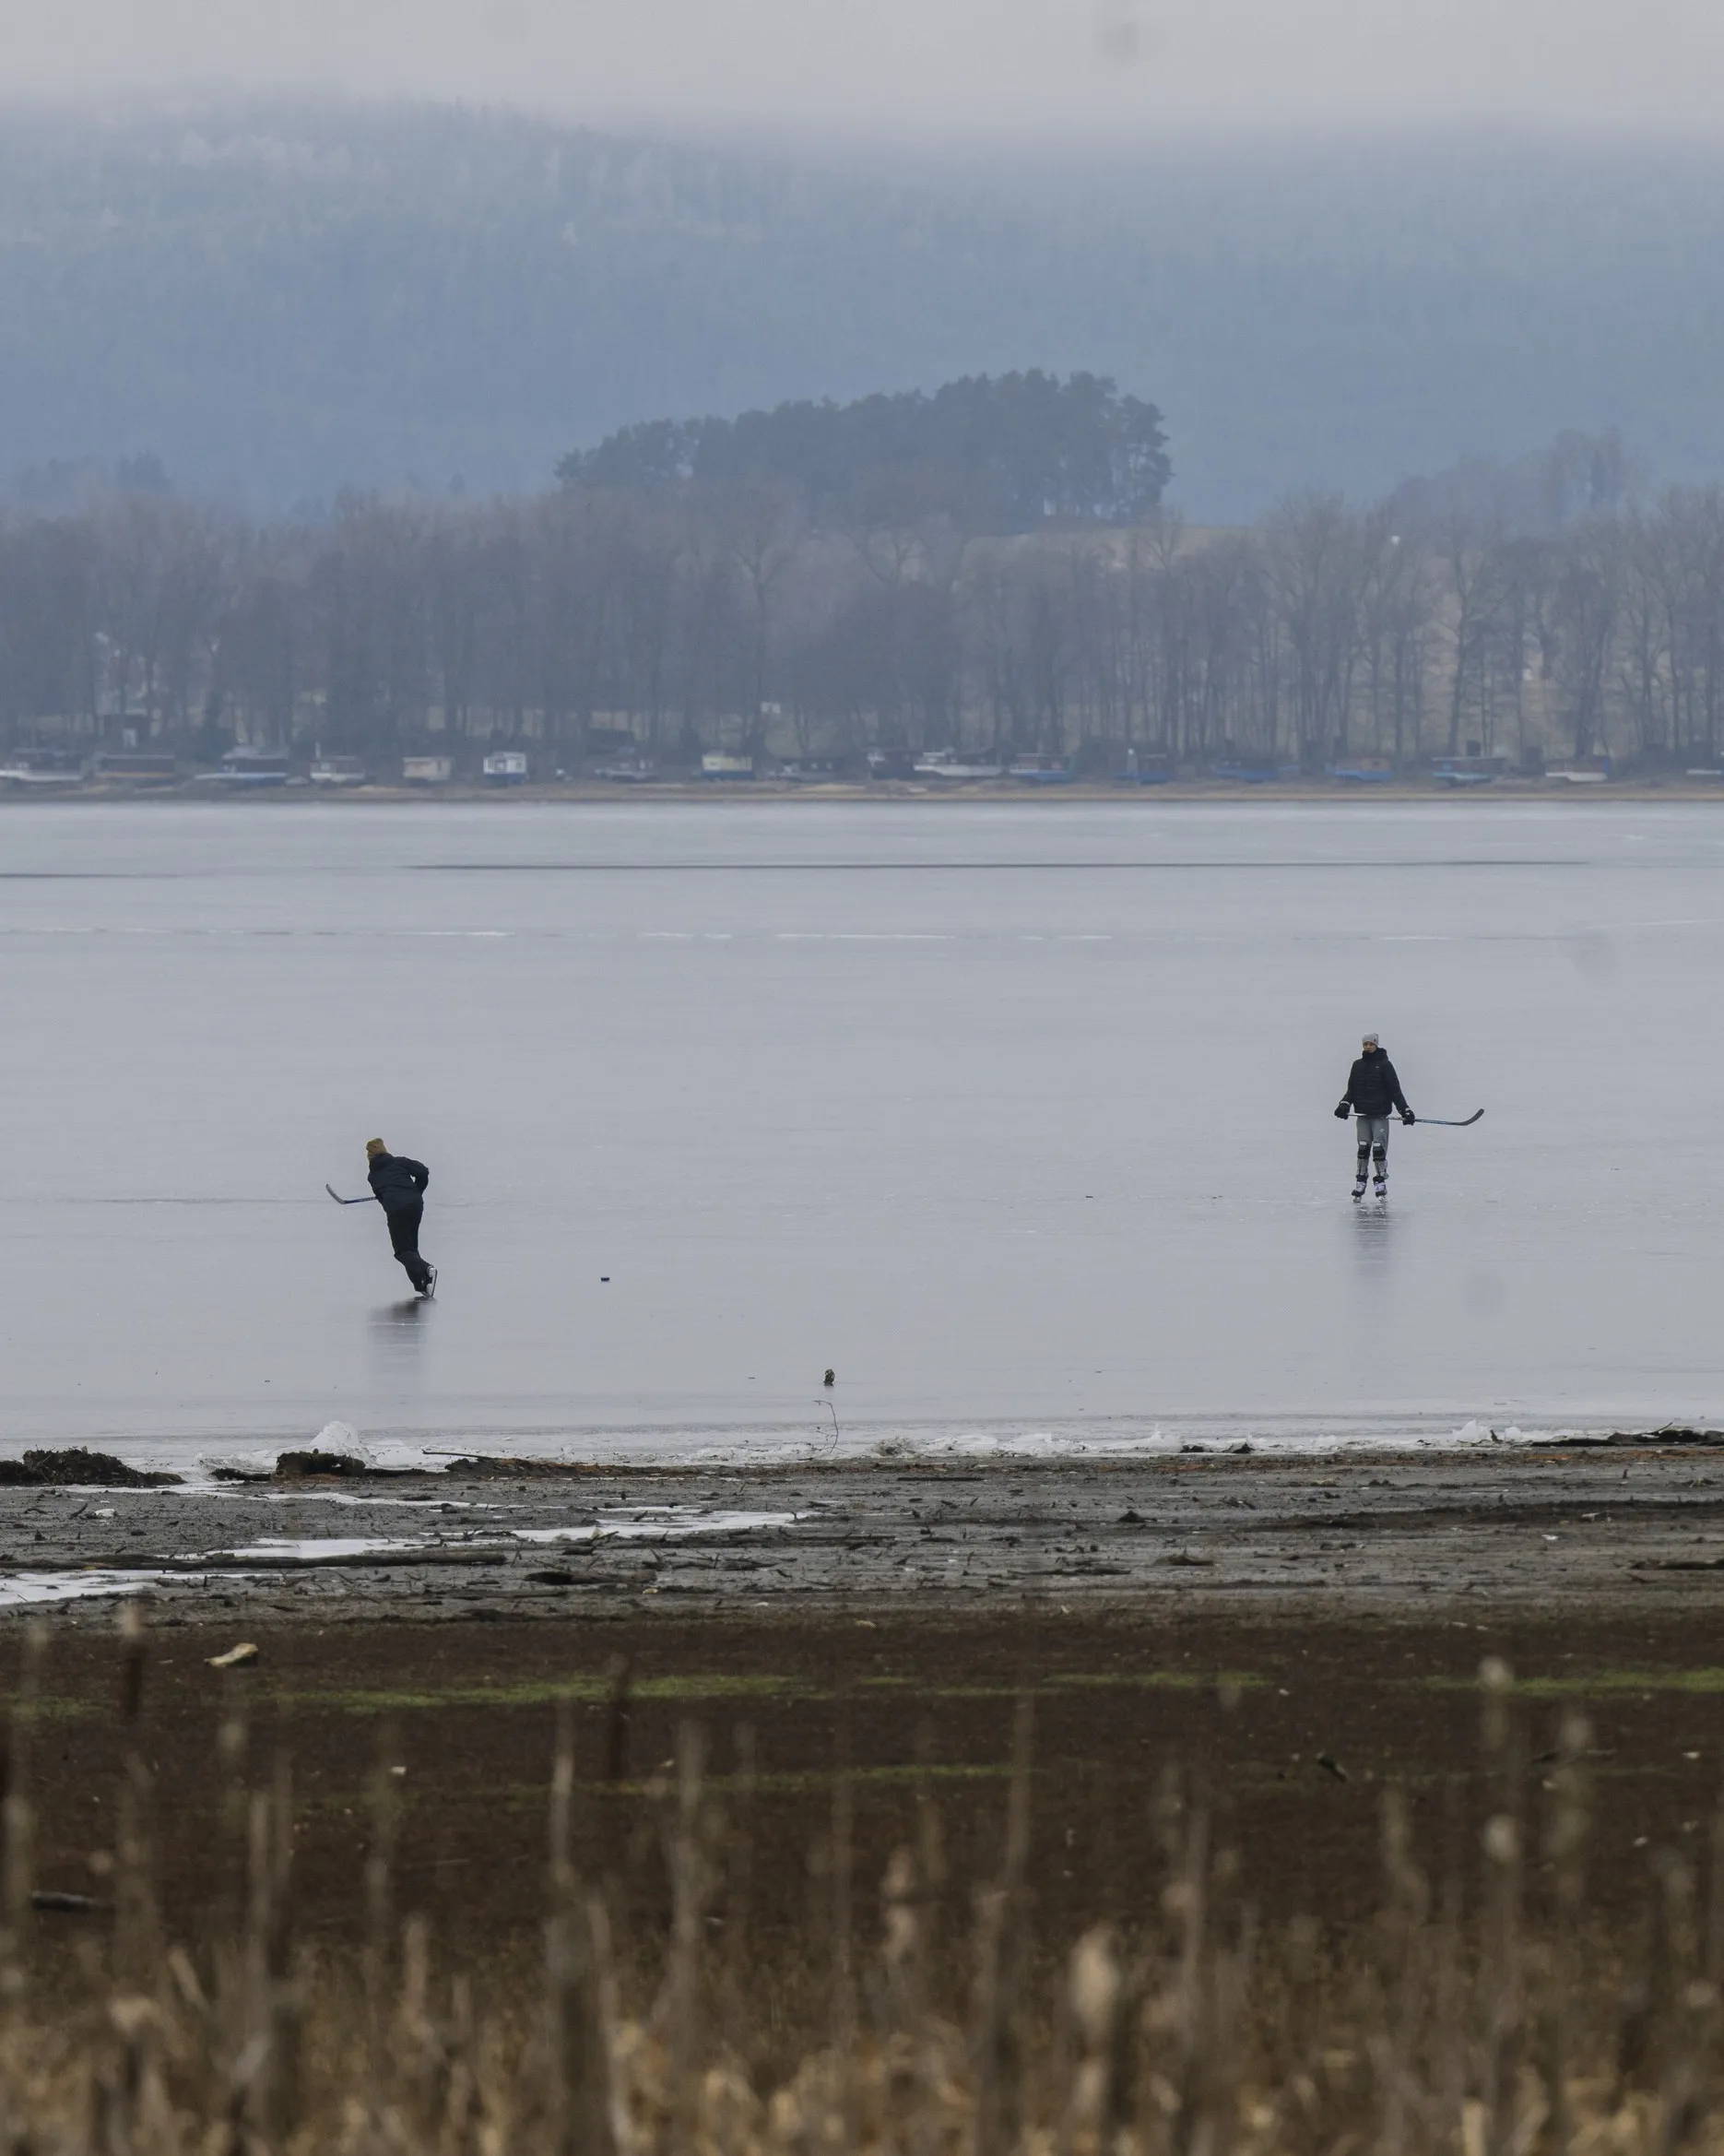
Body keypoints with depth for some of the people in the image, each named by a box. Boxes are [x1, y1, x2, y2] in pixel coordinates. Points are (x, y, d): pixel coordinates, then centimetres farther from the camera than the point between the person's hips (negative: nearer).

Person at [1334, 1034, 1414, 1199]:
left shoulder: (1384, 1065, -2)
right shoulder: (1358, 1066, 10)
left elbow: (1395, 1091, -4)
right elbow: (1351, 1090, 12)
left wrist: (1405, 1111, -10)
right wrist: (1344, 1105, -6)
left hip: (1380, 1115, -3)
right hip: (1363, 1114, 3)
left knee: (1379, 1149, -8)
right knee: (1363, 1149, -1)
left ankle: (1381, 1183, 2)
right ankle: (1360, 1184, 4)